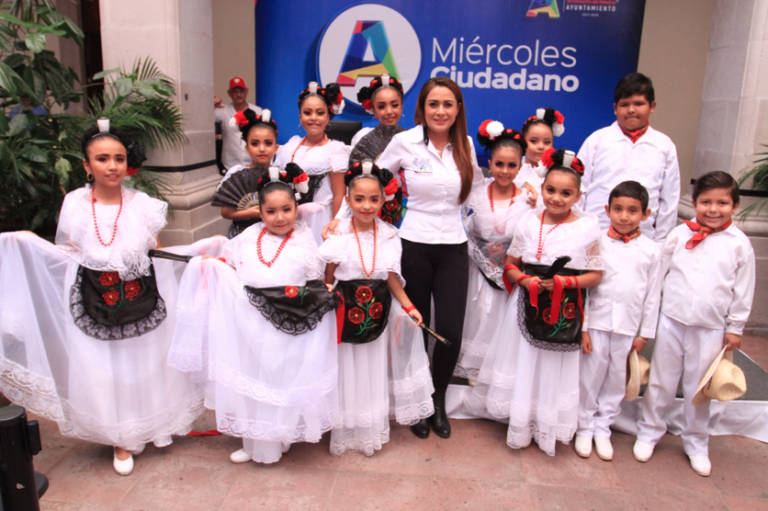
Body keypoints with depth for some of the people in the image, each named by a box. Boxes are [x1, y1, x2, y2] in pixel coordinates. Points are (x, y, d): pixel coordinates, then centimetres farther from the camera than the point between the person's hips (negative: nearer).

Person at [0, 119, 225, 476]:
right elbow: (69, 255, 5)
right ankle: (121, 440, 30)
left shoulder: (142, 204, -2)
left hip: (142, 301, 0)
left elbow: (157, 254, 2)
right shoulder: (75, 204, -1)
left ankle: (152, 426, 36)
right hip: (95, 305, 1)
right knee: (102, 371, 8)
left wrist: (204, 249, -7)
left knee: (145, 364, 10)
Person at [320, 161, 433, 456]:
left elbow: (391, 277, 5)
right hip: (345, 312, -3)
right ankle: (344, 432, 27)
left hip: (378, 313, 3)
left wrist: (408, 306, -3)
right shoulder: (338, 236, -10)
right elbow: (327, 282, -4)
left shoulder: (389, 236, -1)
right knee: (347, 373, 7)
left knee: (374, 371, 15)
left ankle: (372, 431, 33)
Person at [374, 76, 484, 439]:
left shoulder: (465, 146, 8)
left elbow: (478, 186, 22)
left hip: (453, 248, 3)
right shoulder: (404, 142, -2)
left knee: (451, 332, -4)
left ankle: (439, 401, 24)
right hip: (414, 246, -2)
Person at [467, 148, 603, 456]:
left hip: (565, 310, -2)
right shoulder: (529, 222, 0)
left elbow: (595, 274, -3)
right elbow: (511, 264, 7)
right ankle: (520, 427, 33)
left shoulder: (587, 227, -7)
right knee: (523, 363, 12)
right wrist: (525, 280, -13)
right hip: (528, 305, 2)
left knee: (553, 369, 9)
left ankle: (547, 429, 31)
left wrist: (564, 282, -19)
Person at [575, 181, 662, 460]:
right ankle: (585, 428, 24)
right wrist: (581, 327, -4)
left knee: (616, 382, 11)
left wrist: (645, 333, 6)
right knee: (590, 378, 6)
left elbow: (652, 294, 6)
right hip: (597, 322, -1)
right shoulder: (598, 243, -4)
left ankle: (603, 429, 28)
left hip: (628, 327, 2)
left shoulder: (650, 250, 1)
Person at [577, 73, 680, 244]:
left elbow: (669, 200, 11)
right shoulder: (597, 140, 4)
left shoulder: (665, 146, 8)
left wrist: (660, 244, 9)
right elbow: (578, 187, 5)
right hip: (593, 234, -1)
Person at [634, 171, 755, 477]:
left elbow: (743, 290, 5)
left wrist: (735, 327, 6)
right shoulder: (680, 234, -1)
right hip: (672, 320, 0)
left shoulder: (739, 244, -1)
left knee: (699, 388, 11)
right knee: (661, 381, 10)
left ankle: (696, 445, 30)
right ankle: (649, 432, 28)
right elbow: (660, 272, 5)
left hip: (711, 328, 0)